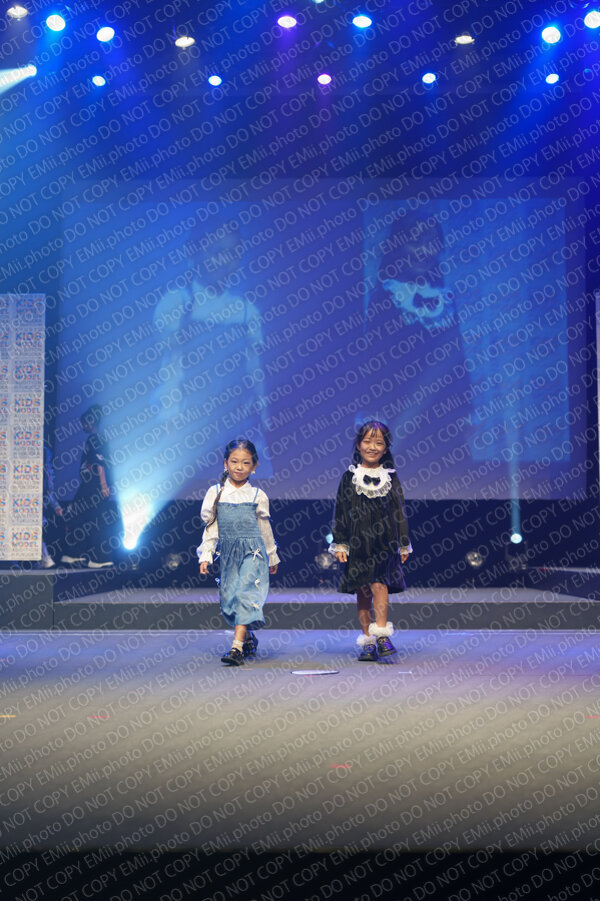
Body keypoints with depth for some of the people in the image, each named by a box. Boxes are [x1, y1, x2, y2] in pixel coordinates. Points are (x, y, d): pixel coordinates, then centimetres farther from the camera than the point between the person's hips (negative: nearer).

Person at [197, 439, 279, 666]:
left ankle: (237, 647, -20)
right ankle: (248, 638, 29)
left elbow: (265, 528, 12)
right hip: (229, 553, 3)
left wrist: (272, 557, 21)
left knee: (245, 594, -16)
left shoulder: (258, 496, 1)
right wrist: (206, 555, 0)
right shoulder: (215, 493, 3)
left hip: (253, 553, -2)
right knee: (228, 598, 5)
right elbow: (211, 528, 7)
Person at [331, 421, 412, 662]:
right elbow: (341, 512, 7)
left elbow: (400, 512, 10)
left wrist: (404, 545, 9)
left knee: (379, 586, -18)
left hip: (384, 542, -1)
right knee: (362, 593, 4)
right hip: (358, 542, 1)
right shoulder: (350, 476, 5)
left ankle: (382, 635, -14)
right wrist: (340, 544, 2)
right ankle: (368, 642, 10)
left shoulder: (390, 477, 6)